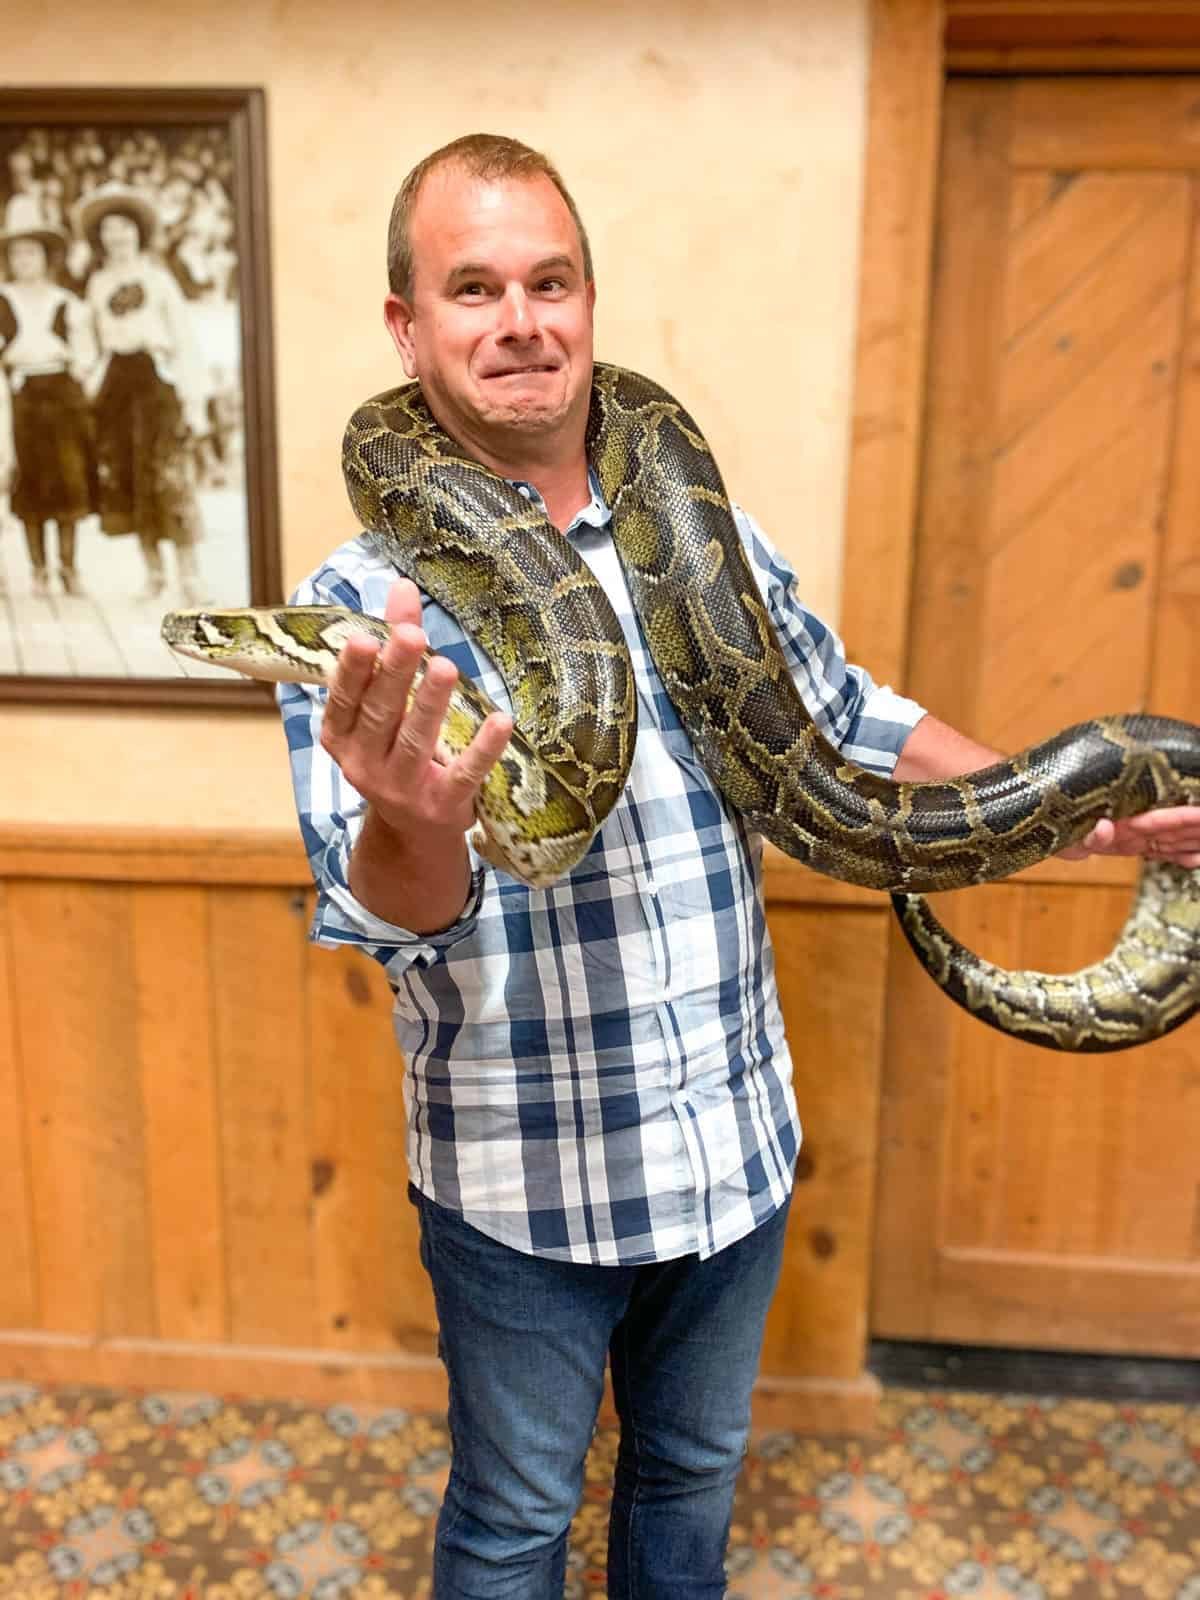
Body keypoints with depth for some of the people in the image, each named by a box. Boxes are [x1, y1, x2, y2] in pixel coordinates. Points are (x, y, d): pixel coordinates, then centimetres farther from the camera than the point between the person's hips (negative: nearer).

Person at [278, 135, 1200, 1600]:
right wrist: (415, 819, -50)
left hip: (738, 1147, 4)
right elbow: (377, 913, -26)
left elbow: (841, 714, 11)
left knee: (695, 1474, 27)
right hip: (521, 1186, -3)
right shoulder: (363, 604, -15)